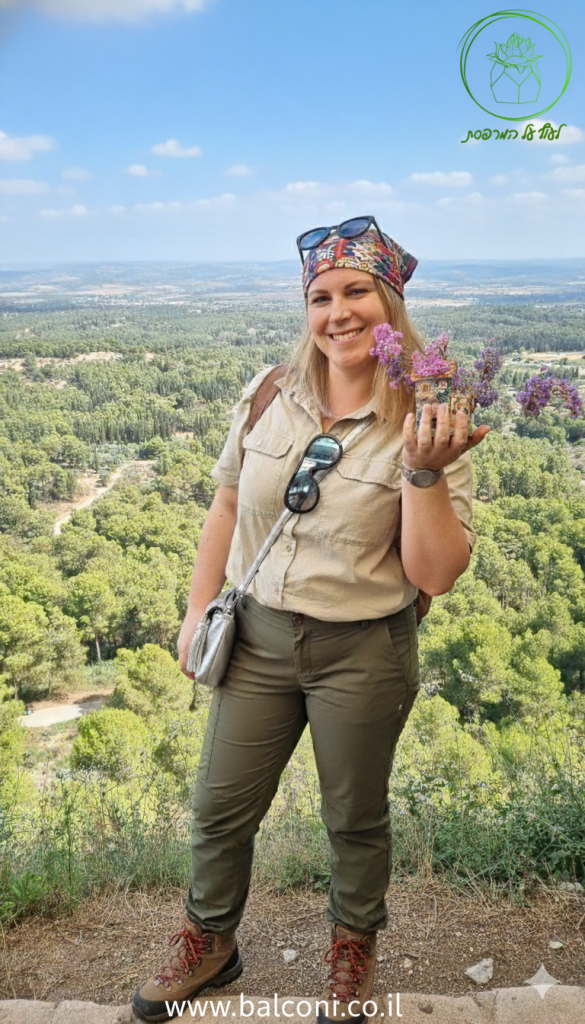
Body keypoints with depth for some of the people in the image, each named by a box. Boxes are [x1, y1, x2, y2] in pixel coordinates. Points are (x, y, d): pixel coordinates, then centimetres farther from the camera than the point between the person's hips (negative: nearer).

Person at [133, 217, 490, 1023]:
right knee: (220, 807, 17)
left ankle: (354, 947, 49)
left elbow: (436, 576, -17)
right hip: (259, 636, 3)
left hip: (364, 654, -3)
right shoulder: (269, 396, -5)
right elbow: (227, 506, 7)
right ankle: (210, 943, 47)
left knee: (356, 819, 19)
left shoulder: (427, 427, -14)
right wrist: (199, 610, 7)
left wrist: (423, 473, -31)